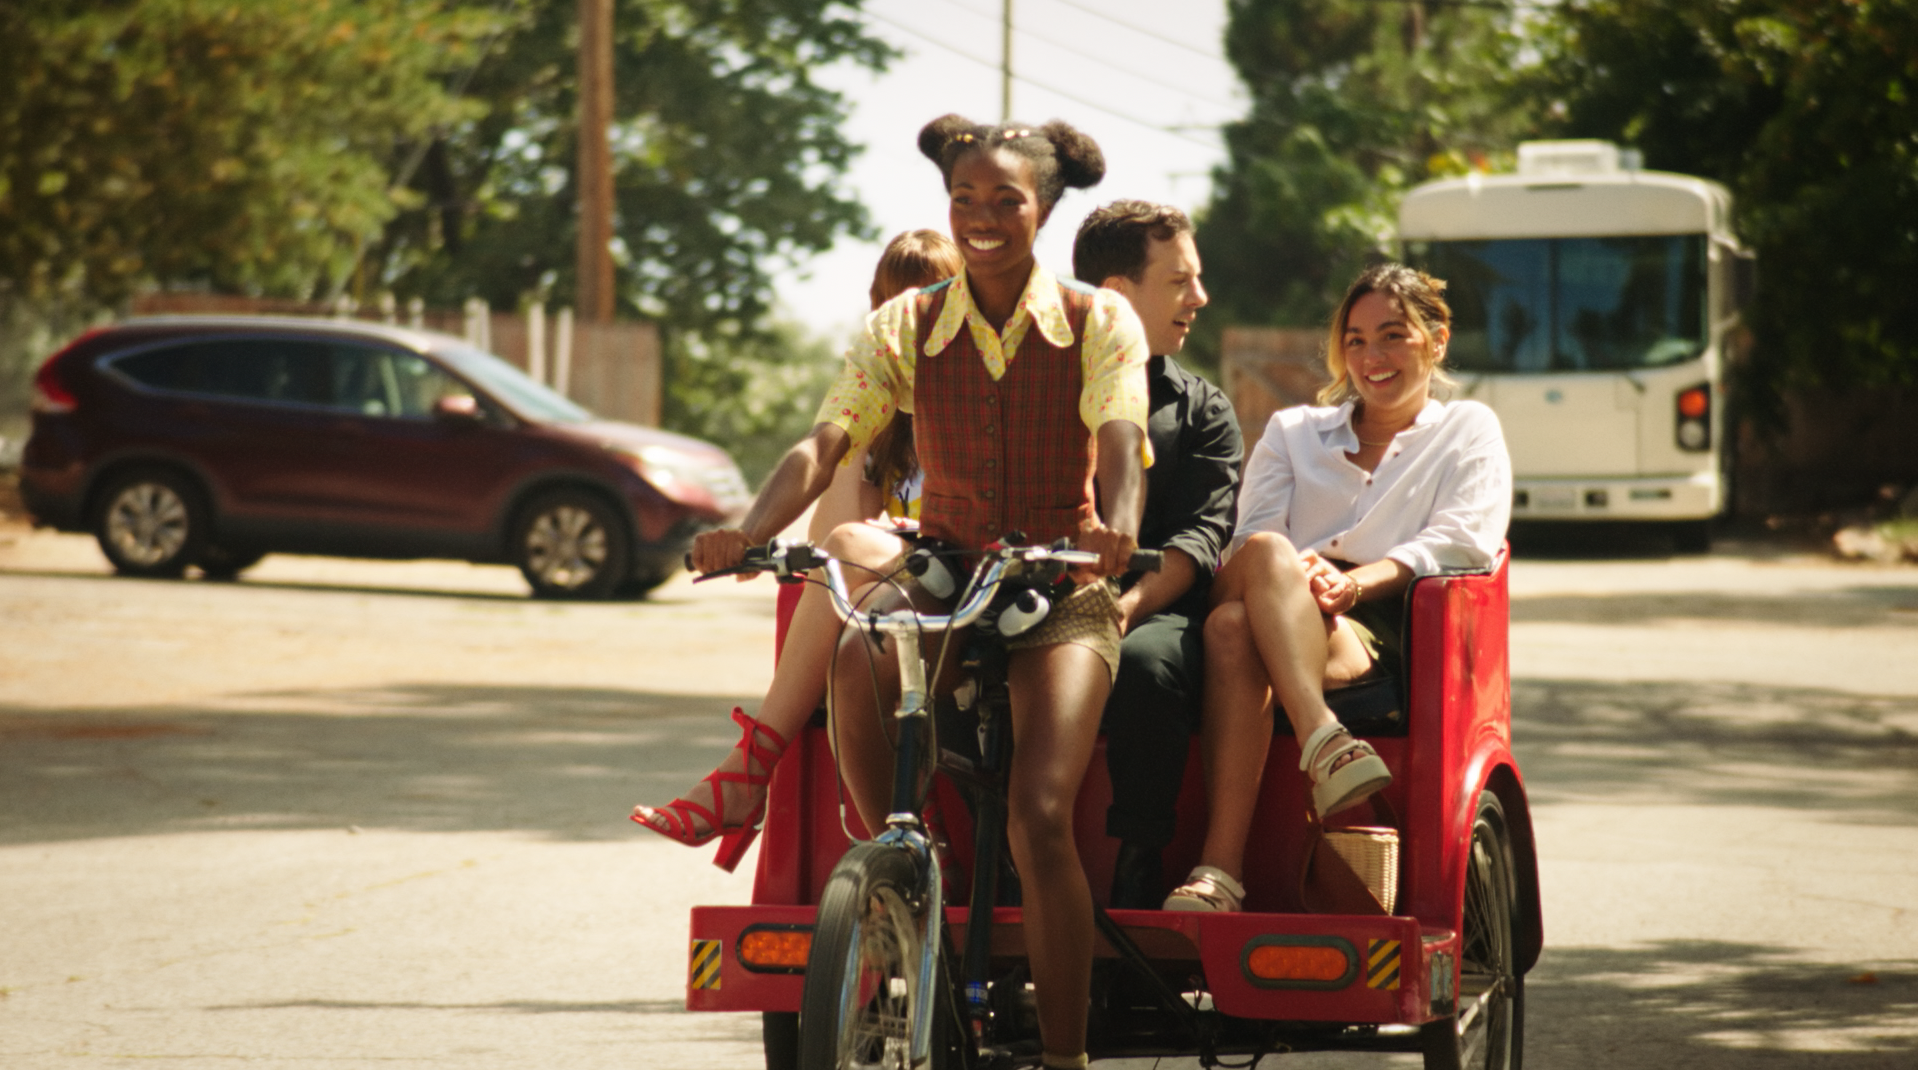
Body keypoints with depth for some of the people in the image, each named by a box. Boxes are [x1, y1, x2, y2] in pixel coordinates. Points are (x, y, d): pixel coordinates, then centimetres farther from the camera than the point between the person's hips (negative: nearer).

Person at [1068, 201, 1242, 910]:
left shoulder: (1200, 411, 20)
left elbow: (1200, 538, 4)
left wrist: (1125, 607, -17)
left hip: (1157, 612, 0)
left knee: (1145, 663, -37)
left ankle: (1138, 872, -24)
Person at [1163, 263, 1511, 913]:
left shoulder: (1468, 432, 23)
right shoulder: (1292, 432, 32)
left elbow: (1463, 541, 3)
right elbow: (1250, 539, 14)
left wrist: (1352, 582, -16)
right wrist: (1292, 571, -13)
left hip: (1385, 637, -3)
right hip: (1280, 621, 3)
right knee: (1230, 626, -38)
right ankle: (1323, 743, -58)